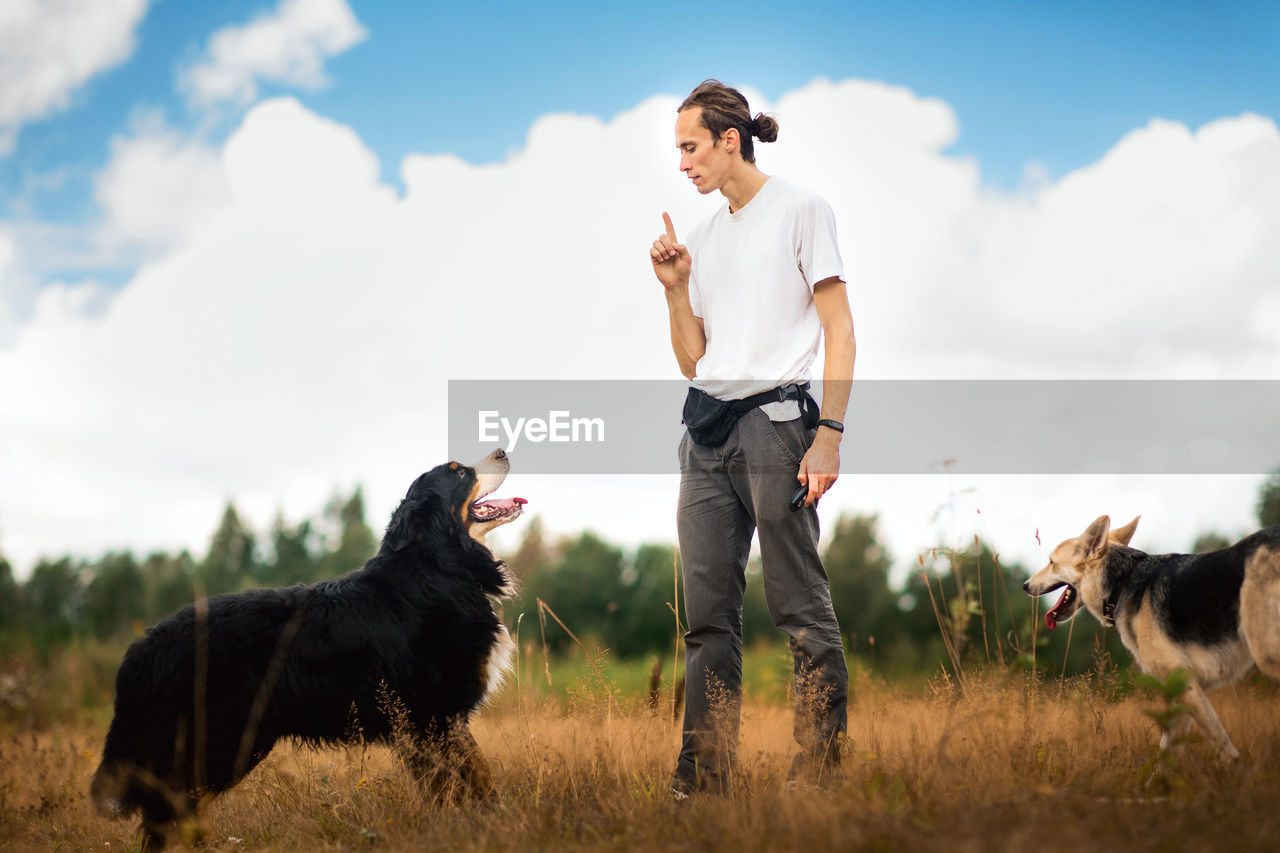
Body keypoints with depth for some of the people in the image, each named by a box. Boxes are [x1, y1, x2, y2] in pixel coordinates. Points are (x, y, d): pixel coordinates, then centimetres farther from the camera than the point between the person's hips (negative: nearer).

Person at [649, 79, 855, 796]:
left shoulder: (800, 210, 1)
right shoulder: (705, 236, 20)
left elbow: (839, 331, -5)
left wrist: (829, 435, -14)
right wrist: (676, 286, 6)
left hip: (774, 422, -7)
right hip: (706, 433, 7)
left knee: (803, 613, -7)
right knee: (709, 615, 4)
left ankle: (822, 771, -5)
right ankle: (703, 779, 6)